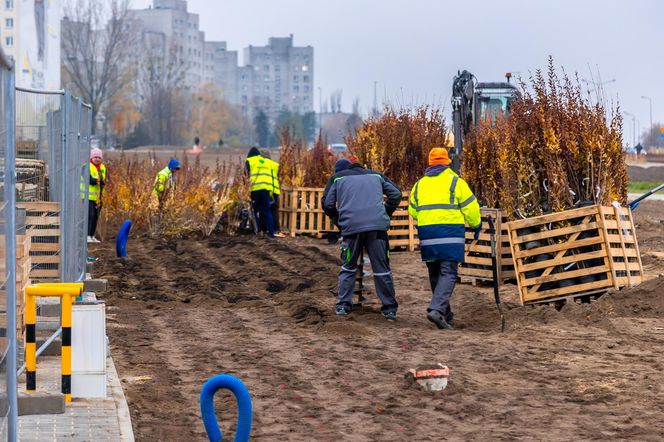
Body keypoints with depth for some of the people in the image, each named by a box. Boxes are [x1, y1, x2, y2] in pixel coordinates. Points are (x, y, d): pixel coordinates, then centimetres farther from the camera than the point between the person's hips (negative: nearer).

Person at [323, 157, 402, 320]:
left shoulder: (336, 178, 20)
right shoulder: (375, 175, 26)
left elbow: (327, 204, 12)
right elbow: (395, 193, 19)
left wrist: (337, 219, 26)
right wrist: (386, 214, 26)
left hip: (351, 226, -1)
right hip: (377, 225, 1)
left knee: (348, 267, 15)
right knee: (382, 268, 6)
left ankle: (343, 306, 8)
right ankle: (390, 309, 6)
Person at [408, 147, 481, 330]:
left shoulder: (420, 184, 15)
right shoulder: (455, 181, 2)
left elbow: (412, 211, 21)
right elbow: (470, 207, -1)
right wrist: (476, 225, 16)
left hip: (426, 233, 4)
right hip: (451, 232, -4)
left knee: (435, 274, 14)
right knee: (448, 273, -7)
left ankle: (445, 314, 19)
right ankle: (437, 309, -25)